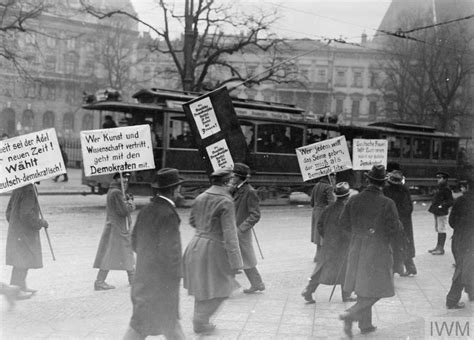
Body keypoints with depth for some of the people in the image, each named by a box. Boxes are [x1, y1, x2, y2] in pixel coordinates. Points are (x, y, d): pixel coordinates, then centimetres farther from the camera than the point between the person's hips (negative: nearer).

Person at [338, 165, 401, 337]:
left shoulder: (354, 200, -4)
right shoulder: (387, 203, -16)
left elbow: (344, 223, 2)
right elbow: (394, 228, -14)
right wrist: (383, 235, 8)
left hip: (357, 248, 5)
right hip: (378, 250, -5)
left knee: (363, 287, 17)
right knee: (377, 289, 6)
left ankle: (365, 324, 24)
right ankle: (351, 314, -9)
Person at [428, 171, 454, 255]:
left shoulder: (446, 189, -14)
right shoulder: (439, 188, 14)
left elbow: (451, 201, -17)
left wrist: (442, 206, -20)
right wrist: (433, 207, 14)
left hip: (442, 213, -9)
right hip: (437, 213, 9)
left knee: (442, 231, -3)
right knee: (438, 230, 16)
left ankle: (441, 249, 2)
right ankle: (438, 247, 25)